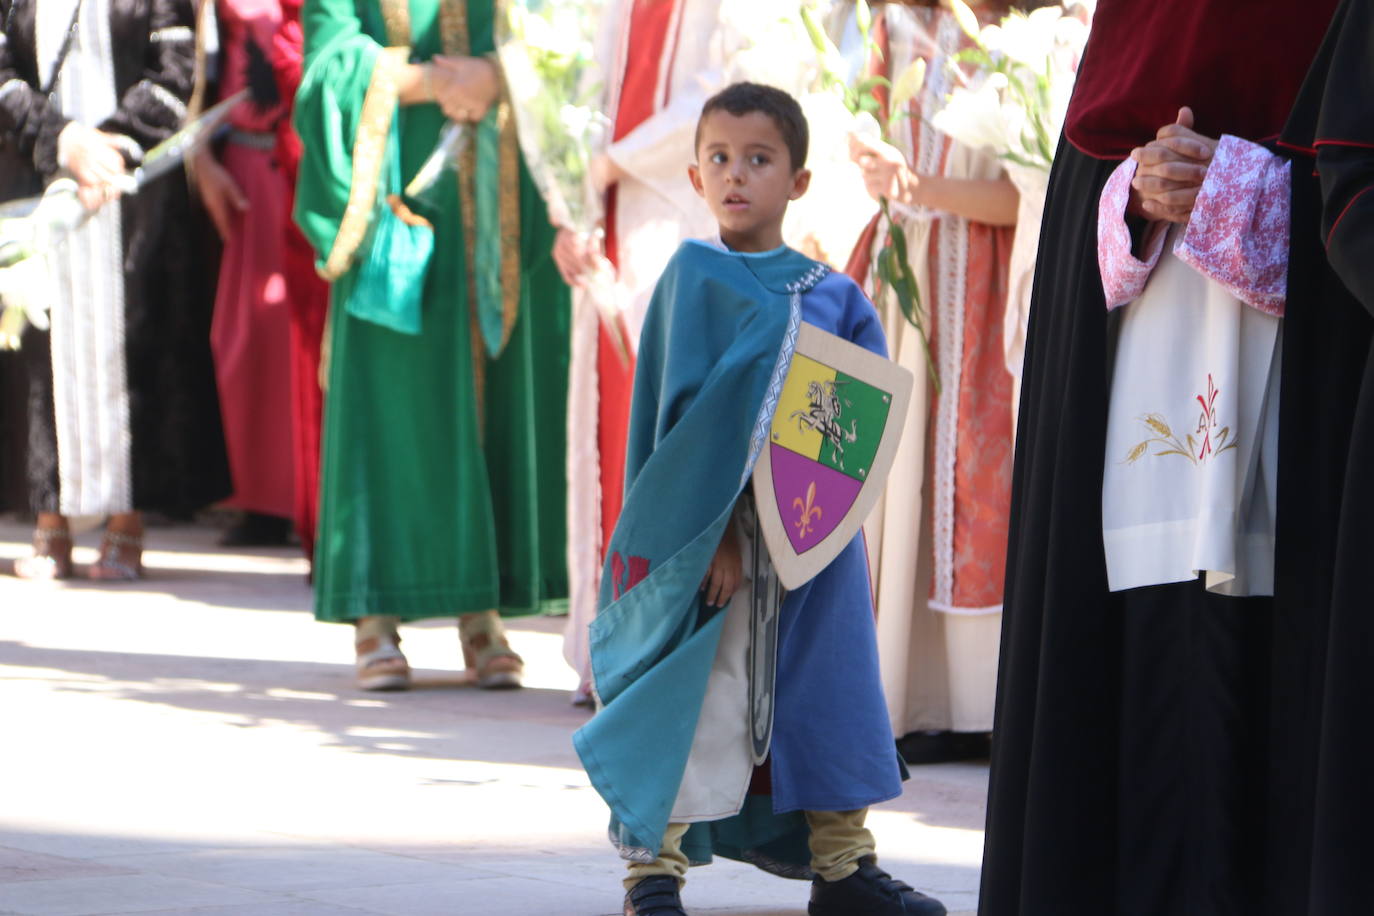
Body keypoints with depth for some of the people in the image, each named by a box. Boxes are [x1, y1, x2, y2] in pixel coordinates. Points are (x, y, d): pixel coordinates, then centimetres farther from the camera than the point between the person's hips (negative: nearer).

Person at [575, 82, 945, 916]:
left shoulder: (833, 294, 8)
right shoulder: (694, 275, -2)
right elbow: (687, 409, -9)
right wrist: (719, 526, -17)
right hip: (716, 522, -4)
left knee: (829, 685, 10)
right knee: (701, 692, -7)